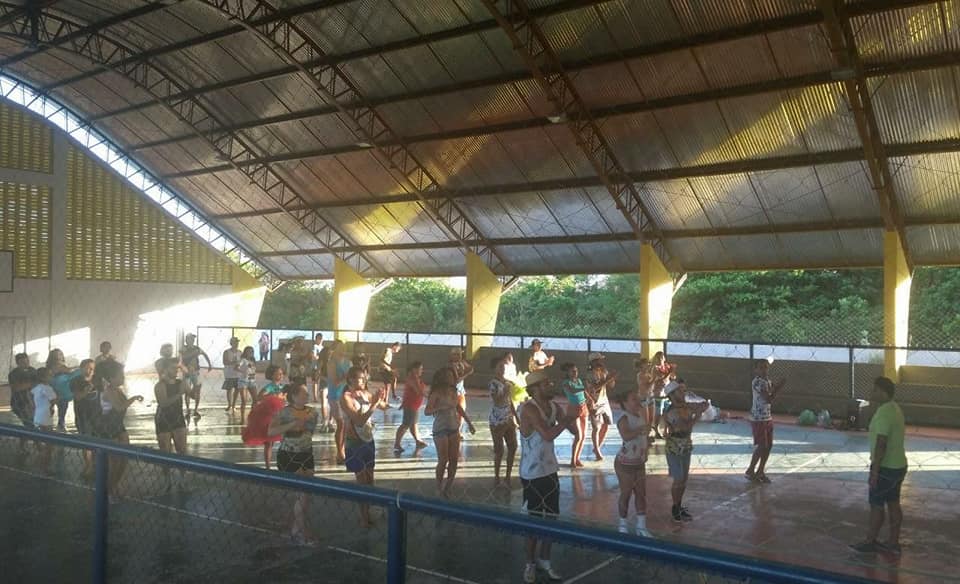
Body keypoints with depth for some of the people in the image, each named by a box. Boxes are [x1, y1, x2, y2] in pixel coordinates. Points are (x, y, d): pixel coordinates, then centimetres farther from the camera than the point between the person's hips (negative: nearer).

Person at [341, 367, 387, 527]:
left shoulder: (365, 393, 1)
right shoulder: (346, 397, -17)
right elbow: (359, 420, -24)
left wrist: (381, 398, -11)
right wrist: (374, 404, -27)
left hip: (368, 440, 6)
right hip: (355, 443, -6)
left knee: (370, 479, 12)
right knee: (362, 481, 0)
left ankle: (367, 513, 23)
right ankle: (363, 518, 10)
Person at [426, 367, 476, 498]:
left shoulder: (453, 391, 7)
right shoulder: (437, 393, -11)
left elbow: (459, 408, 21)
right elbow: (426, 411, -17)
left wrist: (469, 423, 23)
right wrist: (439, 407, -33)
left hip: (454, 429, 6)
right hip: (441, 429, -6)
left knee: (454, 460, 5)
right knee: (443, 460, -5)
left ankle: (447, 488, 17)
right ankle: (439, 488, 12)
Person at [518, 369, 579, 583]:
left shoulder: (553, 406, 3)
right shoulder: (529, 408, -21)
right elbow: (548, 434, -31)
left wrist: (572, 416, -12)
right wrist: (568, 418, -21)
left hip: (550, 470, 7)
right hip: (532, 473, -7)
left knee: (550, 518, 13)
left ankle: (544, 560, 27)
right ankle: (530, 563, 20)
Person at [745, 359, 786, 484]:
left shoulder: (767, 381, 11)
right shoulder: (757, 382, -18)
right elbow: (769, 399, -24)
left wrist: (777, 385, -6)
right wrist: (779, 387, -20)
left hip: (768, 417, 9)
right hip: (758, 419, -9)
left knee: (769, 445, 10)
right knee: (761, 446, -5)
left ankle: (760, 471, 20)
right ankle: (750, 471, 9)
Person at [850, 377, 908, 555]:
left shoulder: (883, 413, -22)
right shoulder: (895, 408, 10)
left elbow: (881, 444, -25)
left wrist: (875, 471, -21)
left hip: (886, 468, -9)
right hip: (898, 465, 9)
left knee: (876, 505, 2)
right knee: (893, 504, 14)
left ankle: (870, 543, 11)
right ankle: (893, 544, 21)